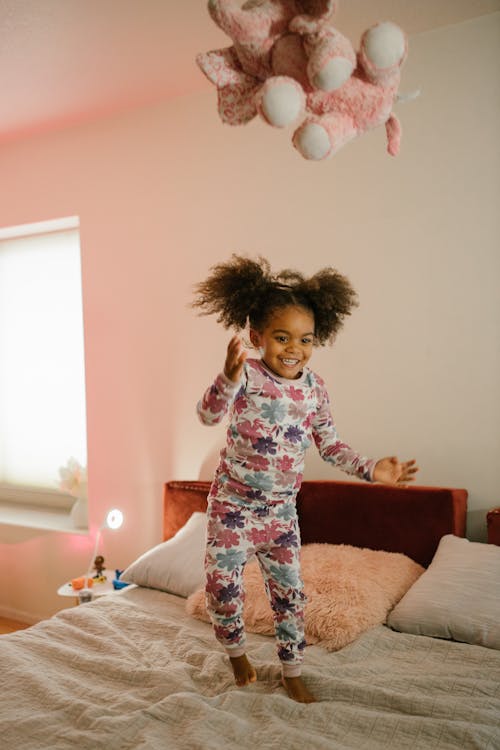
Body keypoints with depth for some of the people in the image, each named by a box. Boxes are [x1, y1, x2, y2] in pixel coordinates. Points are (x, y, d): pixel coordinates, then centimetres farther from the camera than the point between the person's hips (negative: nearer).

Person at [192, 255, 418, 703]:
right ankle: (236, 650, 37)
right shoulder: (246, 376, -18)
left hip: (281, 508, 3)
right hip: (233, 503, -3)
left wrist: (371, 469, -8)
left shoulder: (315, 388, -4)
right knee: (224, 583, 7)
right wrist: (228, 379, -53)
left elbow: (330, 446, 4)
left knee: (289, 590, 11)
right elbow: (209, 415, -34)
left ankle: (292, 671, 33)